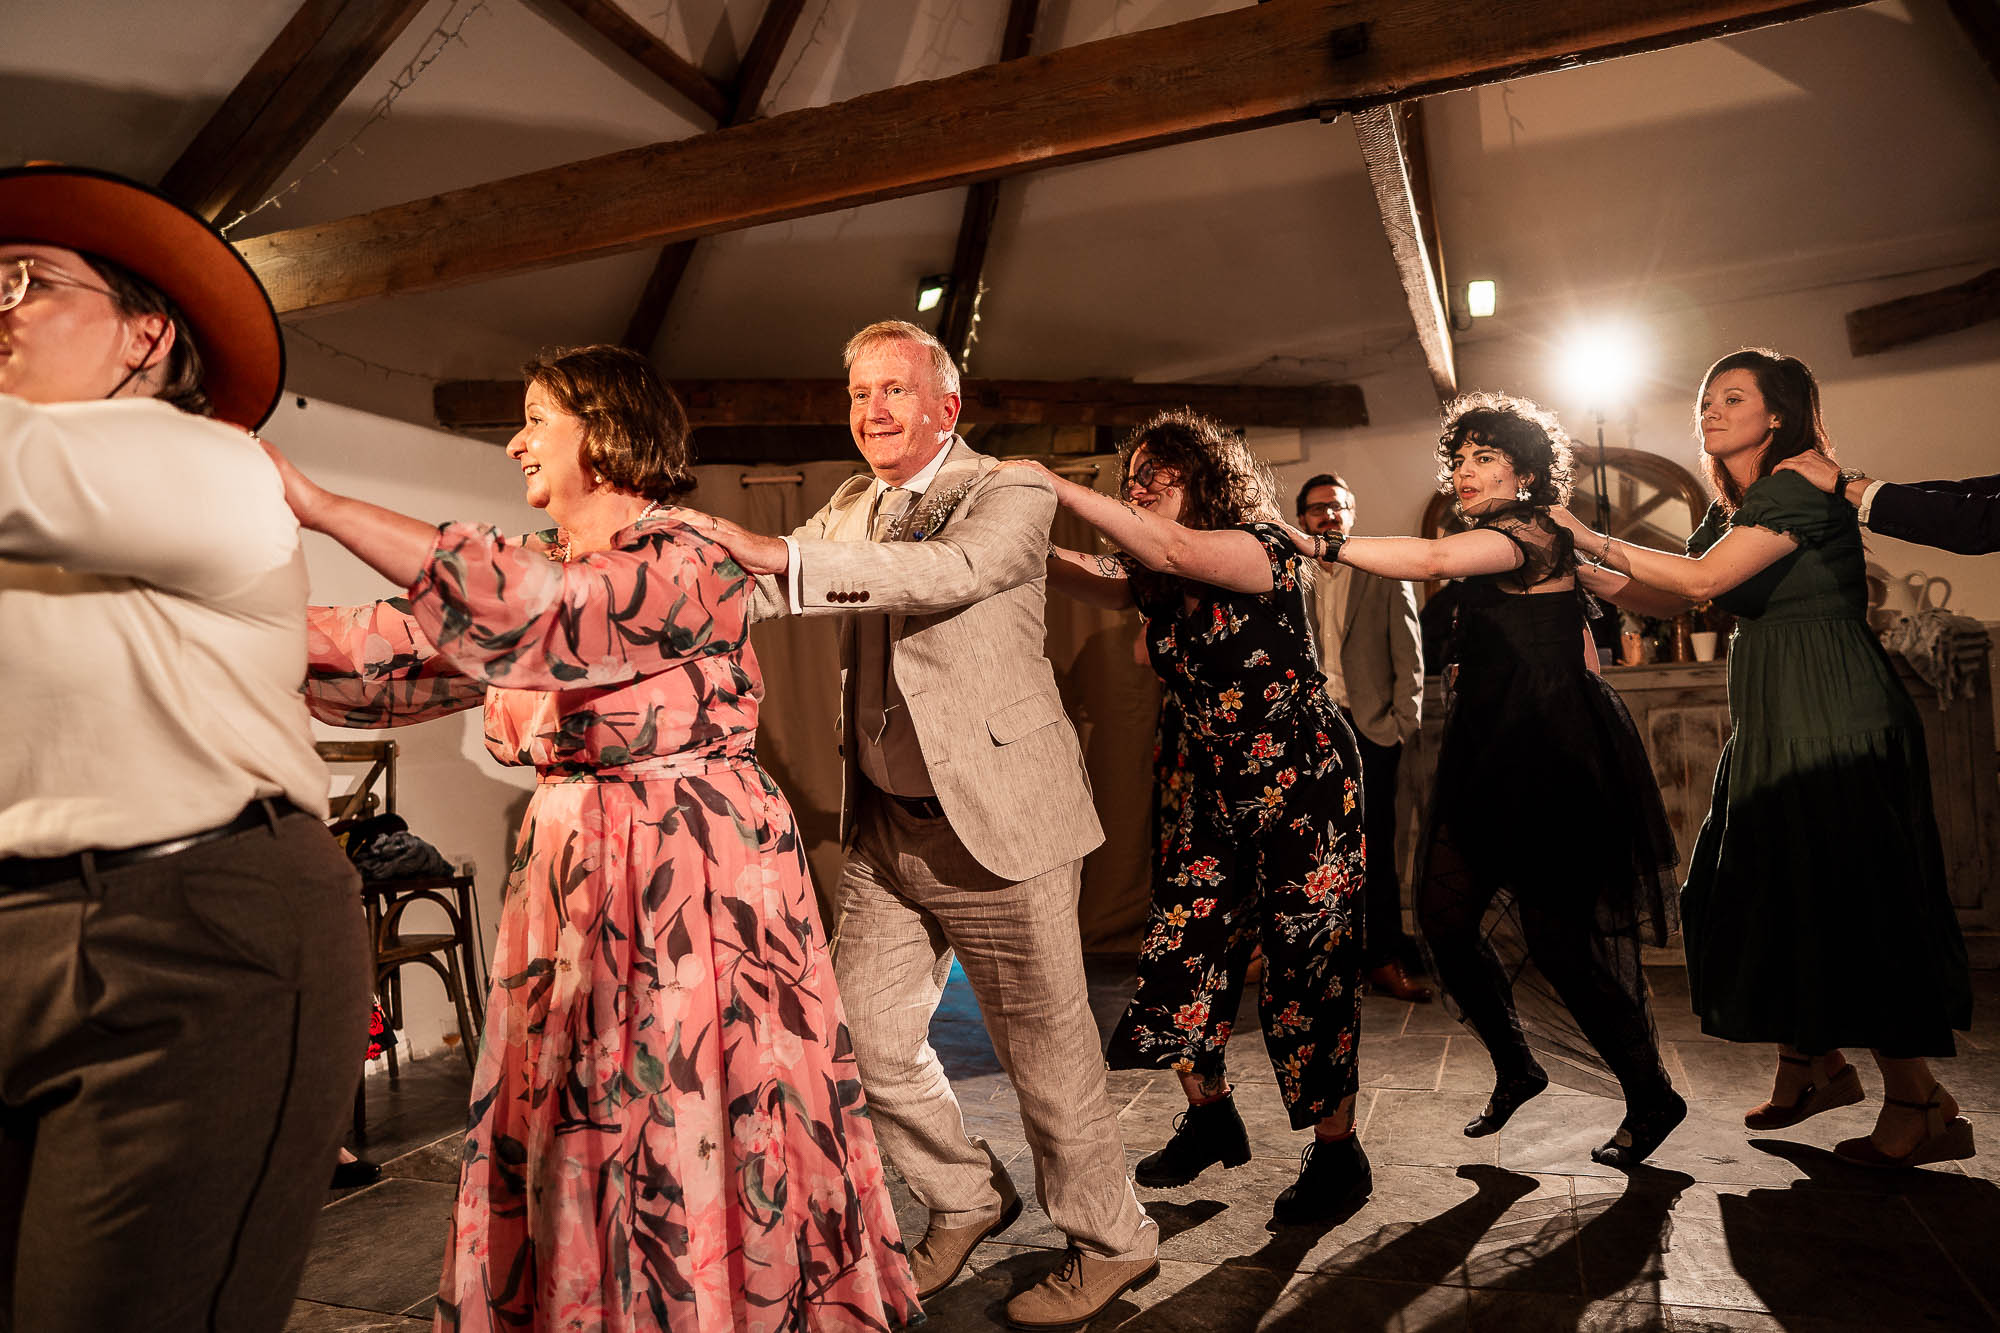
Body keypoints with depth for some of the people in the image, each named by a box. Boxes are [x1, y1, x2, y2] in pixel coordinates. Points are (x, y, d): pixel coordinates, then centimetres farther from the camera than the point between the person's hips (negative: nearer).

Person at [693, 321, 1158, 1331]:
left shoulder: (1011, 492, -8)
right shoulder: (849, 507, 13)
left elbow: (956, 570, -28)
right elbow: (755, 591, 10)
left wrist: (779, 555, -37)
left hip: (997, 821, -6)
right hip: (886, 829, 7)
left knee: (1046, 1048, 6)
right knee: (865, 1038, 11)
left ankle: (1112, 1242, 30)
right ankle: (966, 1201, 37)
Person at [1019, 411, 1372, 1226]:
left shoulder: (1265, 547, -12)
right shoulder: (1152, 577, 8)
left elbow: (1173, 550, -30)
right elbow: (1082, 576, -8)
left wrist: (1054, 486, -29)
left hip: (1303, 784, -7)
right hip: (1215, 792, 7)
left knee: (1307, 965, -1)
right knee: (1181, 949, 4)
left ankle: (1337, 1153, 17)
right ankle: (1210, 1119, 25)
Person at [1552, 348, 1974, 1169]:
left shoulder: (1804, 488, -12)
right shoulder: (1734, 511, 16)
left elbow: (1703, 580, -22)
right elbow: (1661, 600, 17)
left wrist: (1590, 539, -17)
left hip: (1836, 722, -9)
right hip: (1774, 727, 9)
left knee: (1840, 901, -6)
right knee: (1761, 893, 11)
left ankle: (1920, 1107, 7)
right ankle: (1817, 1066, 26)